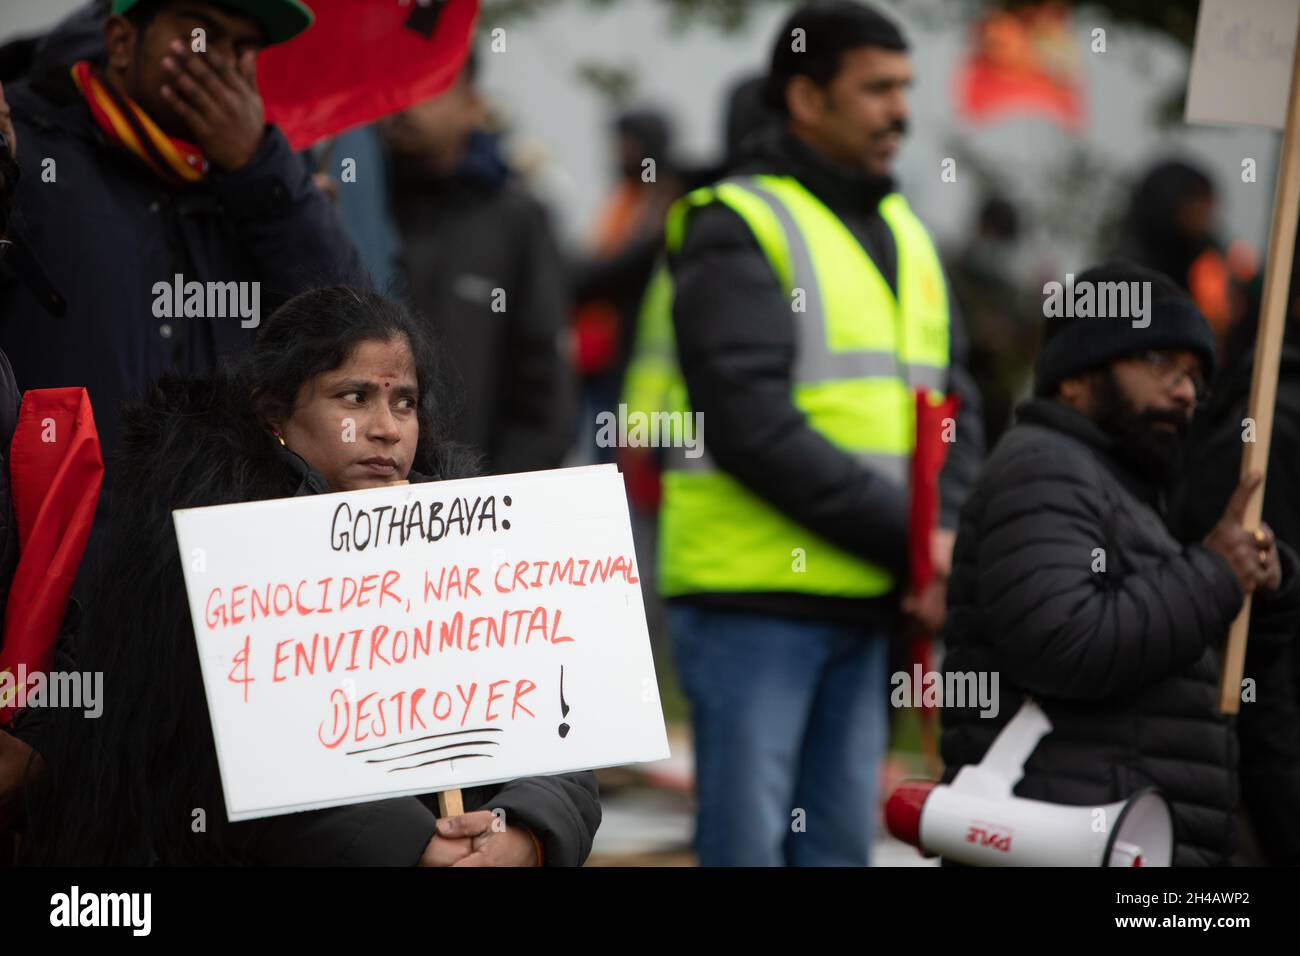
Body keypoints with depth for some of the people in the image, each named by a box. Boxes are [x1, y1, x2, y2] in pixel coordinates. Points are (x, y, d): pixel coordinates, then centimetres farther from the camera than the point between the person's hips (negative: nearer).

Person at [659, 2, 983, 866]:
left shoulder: (905, 235, 18)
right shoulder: (737, 228, -7)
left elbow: (953, 407, 15)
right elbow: (752, 426, -16)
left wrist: (947, 532, -5)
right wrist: (904, 535, -16)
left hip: (864, 601, 7)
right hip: (752, 598, -7)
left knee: (840, 841, 9)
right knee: (746, 840, -7)